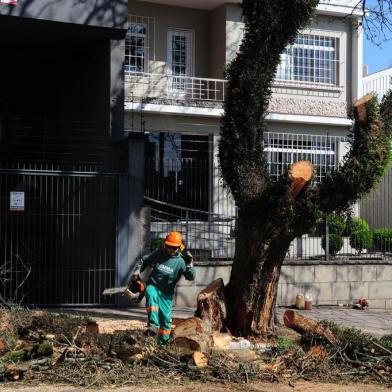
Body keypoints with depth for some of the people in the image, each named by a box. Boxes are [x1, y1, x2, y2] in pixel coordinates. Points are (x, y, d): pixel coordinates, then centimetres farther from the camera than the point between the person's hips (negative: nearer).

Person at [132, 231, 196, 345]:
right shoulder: (158, 254, -3)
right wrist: (138, 270, -2)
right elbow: (144, 260, 14)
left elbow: (191, 277, -14)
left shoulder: (180, 261, -7)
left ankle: (162, 342, 22)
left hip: (167, 292, 1)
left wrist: (190, 265, -29)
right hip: (153, 286, -1)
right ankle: (153, 325, -44)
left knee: (166, 317, 2)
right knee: (151, 296, -36)